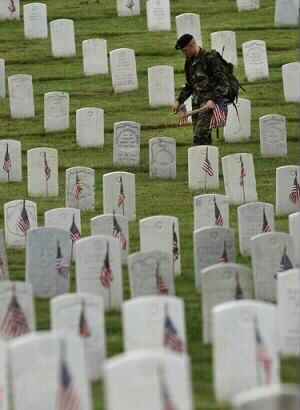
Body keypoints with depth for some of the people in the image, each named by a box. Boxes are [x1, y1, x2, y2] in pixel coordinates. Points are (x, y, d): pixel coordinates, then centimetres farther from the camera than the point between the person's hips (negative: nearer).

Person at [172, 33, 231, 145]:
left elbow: (223, 83, -14)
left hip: (209, 103, -8)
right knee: (201, 138, 6)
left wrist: (214, 100, -23)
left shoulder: (210, 59, -12)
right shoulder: (189, 62, 12)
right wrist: (179, 101, 16)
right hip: (197, 102, 8)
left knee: (200, 137, -17)